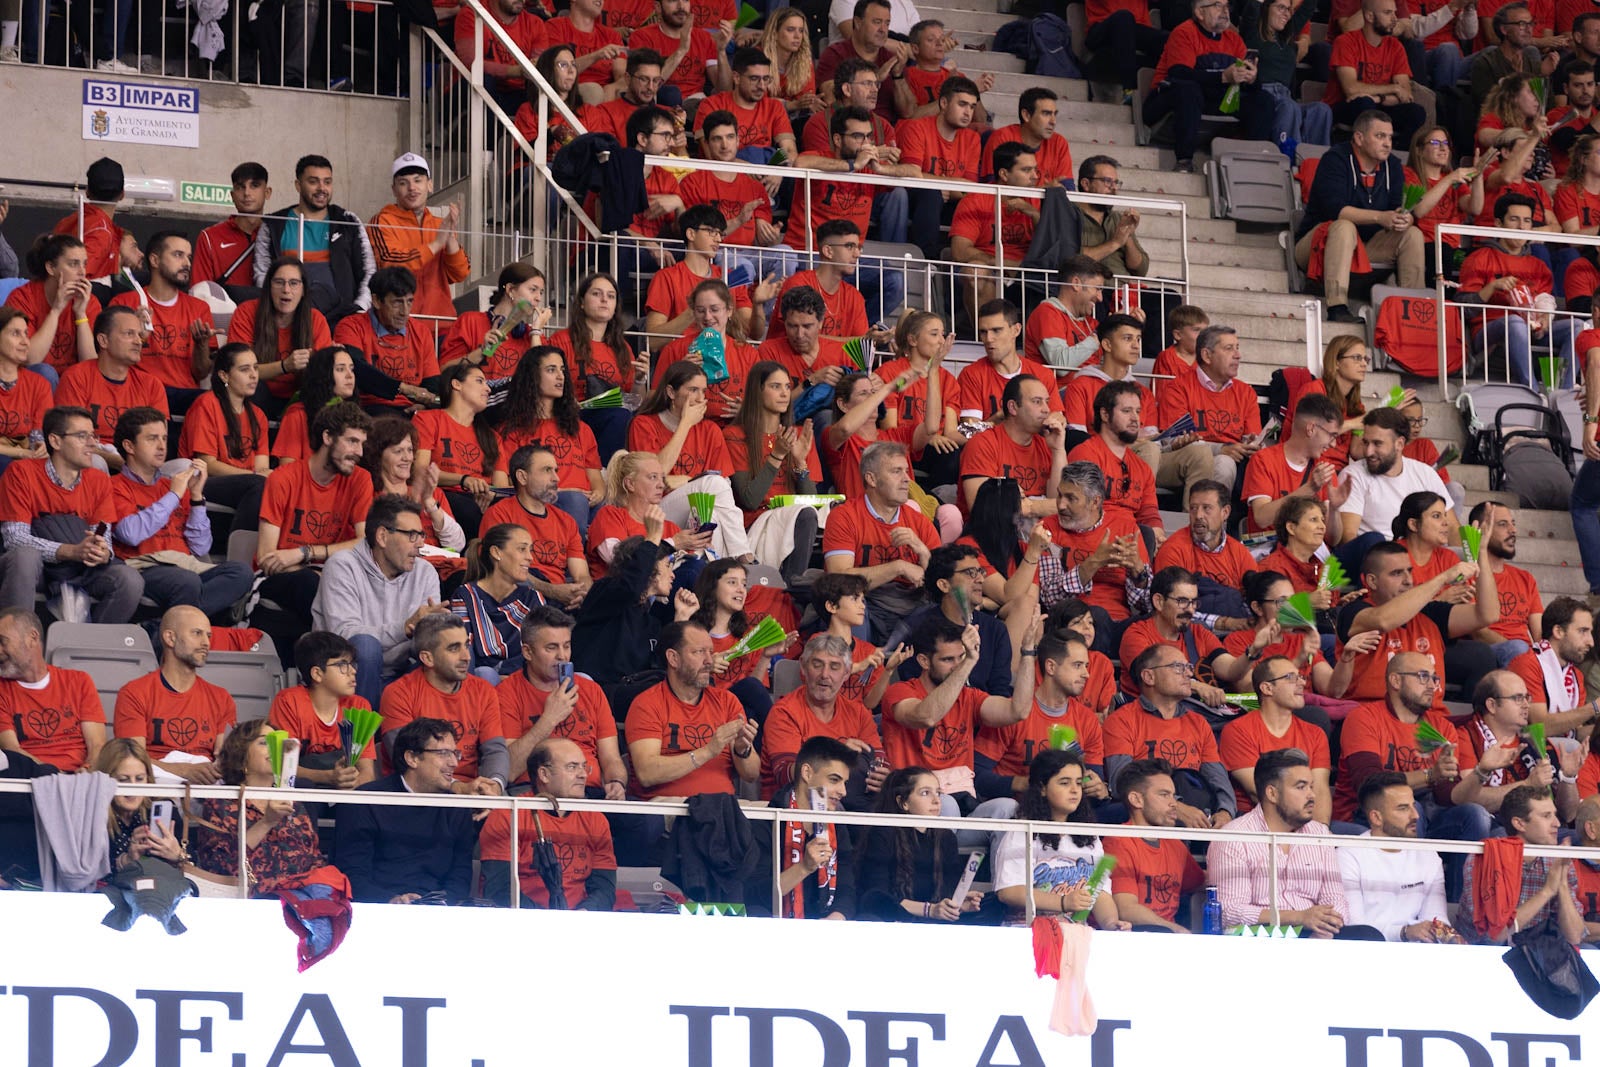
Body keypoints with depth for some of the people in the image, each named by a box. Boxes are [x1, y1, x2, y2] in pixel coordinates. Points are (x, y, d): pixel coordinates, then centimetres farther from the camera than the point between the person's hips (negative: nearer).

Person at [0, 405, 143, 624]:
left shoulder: (99, 481, 7)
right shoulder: (21, 472, -8)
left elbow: (103, 539, 1)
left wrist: (103, 554, -26)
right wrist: (72, 552, -28)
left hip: (82, 571, 4)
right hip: (37, 566, -4)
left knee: (130, 581, -22)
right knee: (24, 556, -37)